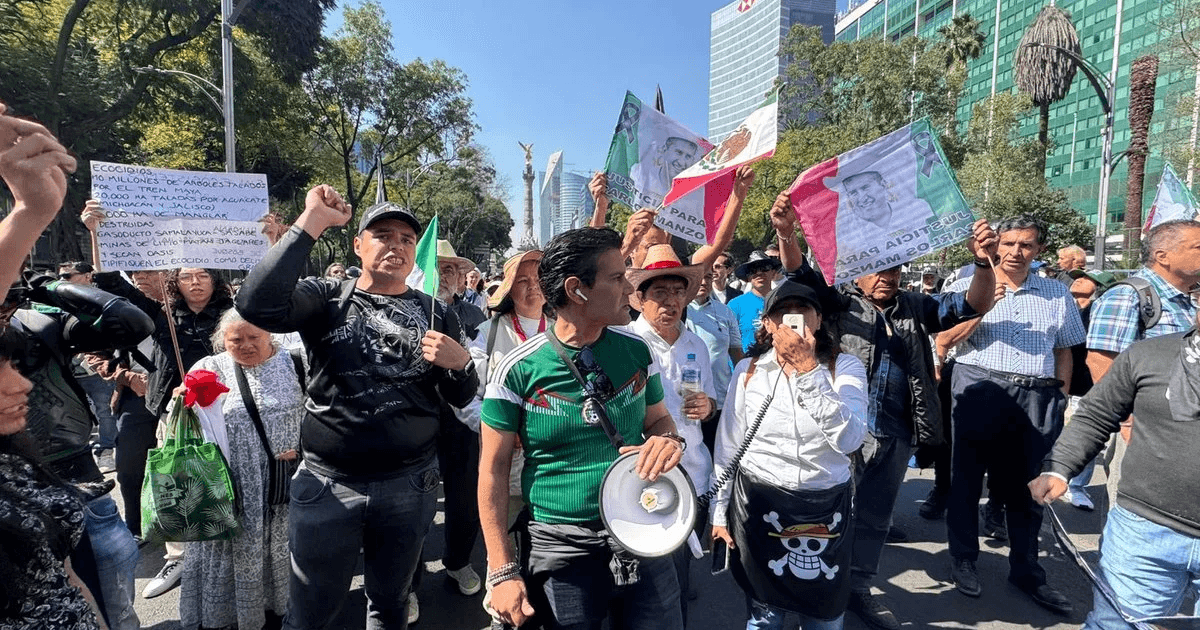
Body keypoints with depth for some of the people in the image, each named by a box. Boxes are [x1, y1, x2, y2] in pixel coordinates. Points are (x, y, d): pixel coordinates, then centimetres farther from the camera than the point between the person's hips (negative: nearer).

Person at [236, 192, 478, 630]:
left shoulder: (436, 314, 3)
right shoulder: (326, 299, -3)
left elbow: (461, 398, 4)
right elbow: (257, 304, -24)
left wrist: (460, 361, -18)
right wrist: (310, 223, -23)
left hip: (410, 486, 2)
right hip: (327, 484, -2)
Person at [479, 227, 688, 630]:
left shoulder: (637, 351, -3)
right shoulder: (518, 370, -13)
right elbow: (493, 468, -7)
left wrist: (668, 439, -13)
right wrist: (503, 571, -7)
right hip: (560, 547, -3)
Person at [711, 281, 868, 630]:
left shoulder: (845, 367, -6)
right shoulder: (748, 370, -3)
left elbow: (848, 439, -22)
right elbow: (727, 447, 3)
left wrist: (808, 370, -27)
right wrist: (720, 511, 6)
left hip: (827, 510, 0)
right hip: (758, 507, 0)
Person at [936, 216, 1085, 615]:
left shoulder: (1056, 293, 11)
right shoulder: (967, 286, 1)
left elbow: (1064, 350, 16)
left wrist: (1062, 398, 9)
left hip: (1037, 399, 3)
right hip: (979, 391, -3)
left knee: (1026, 487, 12)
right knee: (967, 481, 6)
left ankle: (1026, 570, 27)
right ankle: (963, 561, 22)